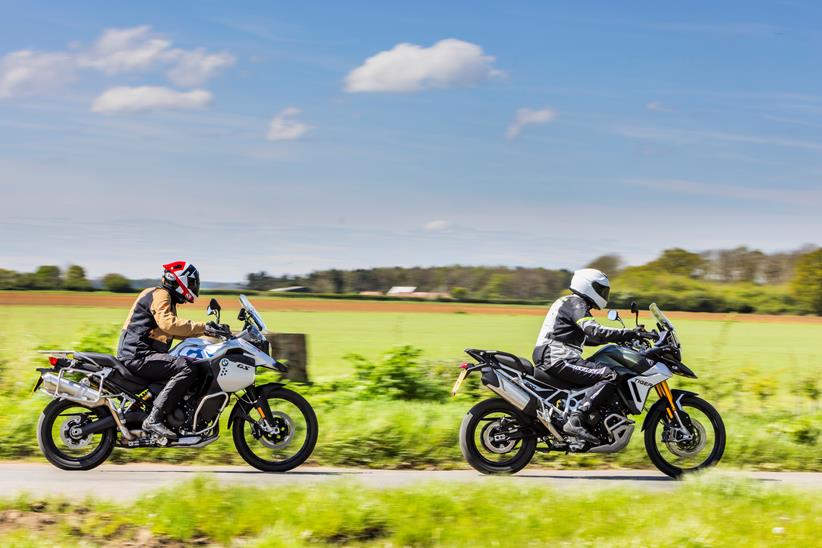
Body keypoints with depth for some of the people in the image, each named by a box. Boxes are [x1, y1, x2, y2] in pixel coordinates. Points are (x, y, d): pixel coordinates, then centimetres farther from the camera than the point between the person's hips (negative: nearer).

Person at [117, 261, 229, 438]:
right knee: (186, 369, -26)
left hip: (138, 355, 11)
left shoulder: (167, 297, 26)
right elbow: (168, 323, -26)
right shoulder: (160, 294, -8)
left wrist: (207, 331, 21)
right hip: (138, 355, -11)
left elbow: (177, 331, 33)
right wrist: (203, 327, -25)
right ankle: (153, 419, -30)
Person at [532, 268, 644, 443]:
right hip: (560, 360, -11)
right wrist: (630, 334, -21)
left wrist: (620, 337, 27)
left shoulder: (567, 302, 26)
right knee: (610, 376, -21)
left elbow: (587, 337, 34)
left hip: (548, 360, 11)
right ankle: (576, 419, -31)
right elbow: (595, 332, -22)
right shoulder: (576, 303, -6)